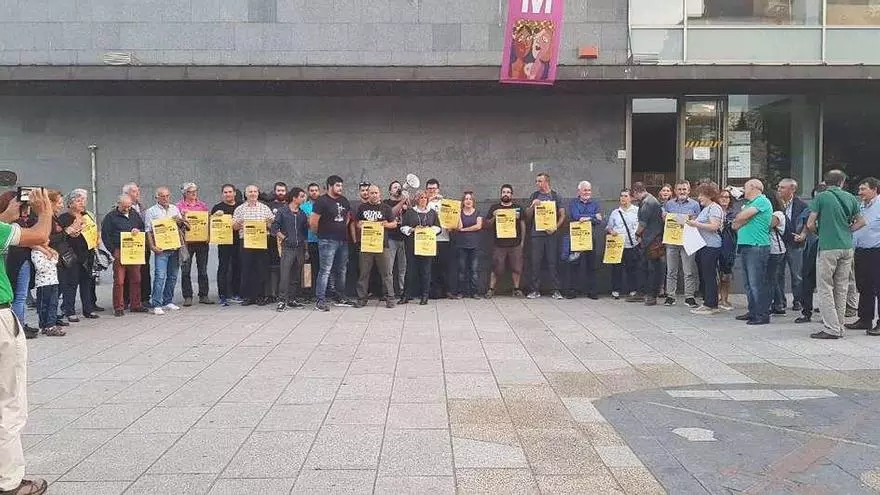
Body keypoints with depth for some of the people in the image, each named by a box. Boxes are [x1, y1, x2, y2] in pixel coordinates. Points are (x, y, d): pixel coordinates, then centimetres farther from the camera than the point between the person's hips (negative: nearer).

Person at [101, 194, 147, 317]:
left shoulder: (134, 214, 15)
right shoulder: (110, 217, 1)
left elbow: (143, 227, 22)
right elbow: (105, 235, -2)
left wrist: (138, 231, -3)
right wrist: (113, 251, -10)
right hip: (119, 252, -4)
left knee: (136, 279, 7)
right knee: (119, 281, -5)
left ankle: (136, 305, 17)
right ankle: (118, 307, 1)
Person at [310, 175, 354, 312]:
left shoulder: (344, 200, 11)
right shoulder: (322, 201, -11)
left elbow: (348, 215, 29)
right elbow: (313, 221, -15)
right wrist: (320, 233, -2)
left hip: (343, 240, 8)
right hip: (328, 241, -8)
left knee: (341, 270, 14)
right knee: (325, 271, -9)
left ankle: (341, 298, 24)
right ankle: (320, 300, -6)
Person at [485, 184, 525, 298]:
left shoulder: (518, 208, 12)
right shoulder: (494, 208, 9)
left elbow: (523, 225, 13)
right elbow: (487, 225, 9)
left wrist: (522, 240, 6)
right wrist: (494, 217, -10)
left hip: (515, 244, 1)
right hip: (499, 244, -1)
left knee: (516, 267, 1)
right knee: (496, 268, -1)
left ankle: (517, 289, 12)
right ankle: (491, 289, 6)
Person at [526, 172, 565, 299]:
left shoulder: (555, 196, 7)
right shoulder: (534, 196, 11)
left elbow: (562, 215, 5)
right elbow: (528, 215, 10)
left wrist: (555, 227, -10)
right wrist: (533, 205, -9)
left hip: (551, 233, -1)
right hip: (537, 233, 1)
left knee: (552, 262, -1)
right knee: (535, 262, -1)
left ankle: (556, 290, 3)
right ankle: (535, 290, 6)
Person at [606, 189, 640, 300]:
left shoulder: (637, 211, 6)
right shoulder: (615, 213, 13)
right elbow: (608, 227, 18)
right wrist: (611, 231, -3)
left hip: (633, 245, -1)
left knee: (633, 268, 2)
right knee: (616, 268, -1)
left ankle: (633, 290, 13)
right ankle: (615, 290, 7)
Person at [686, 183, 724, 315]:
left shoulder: (714, 208, -9)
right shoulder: (705, 208, 20)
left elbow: (714, 226, -20)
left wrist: (697, 224, -18)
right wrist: (693, 223, 9)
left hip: (711, 246, -10)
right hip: (702, 246, 10)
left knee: (709, 276, -7)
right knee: (703, 276, 12)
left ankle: (711, 306, -4)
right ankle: (707, 302, 18)